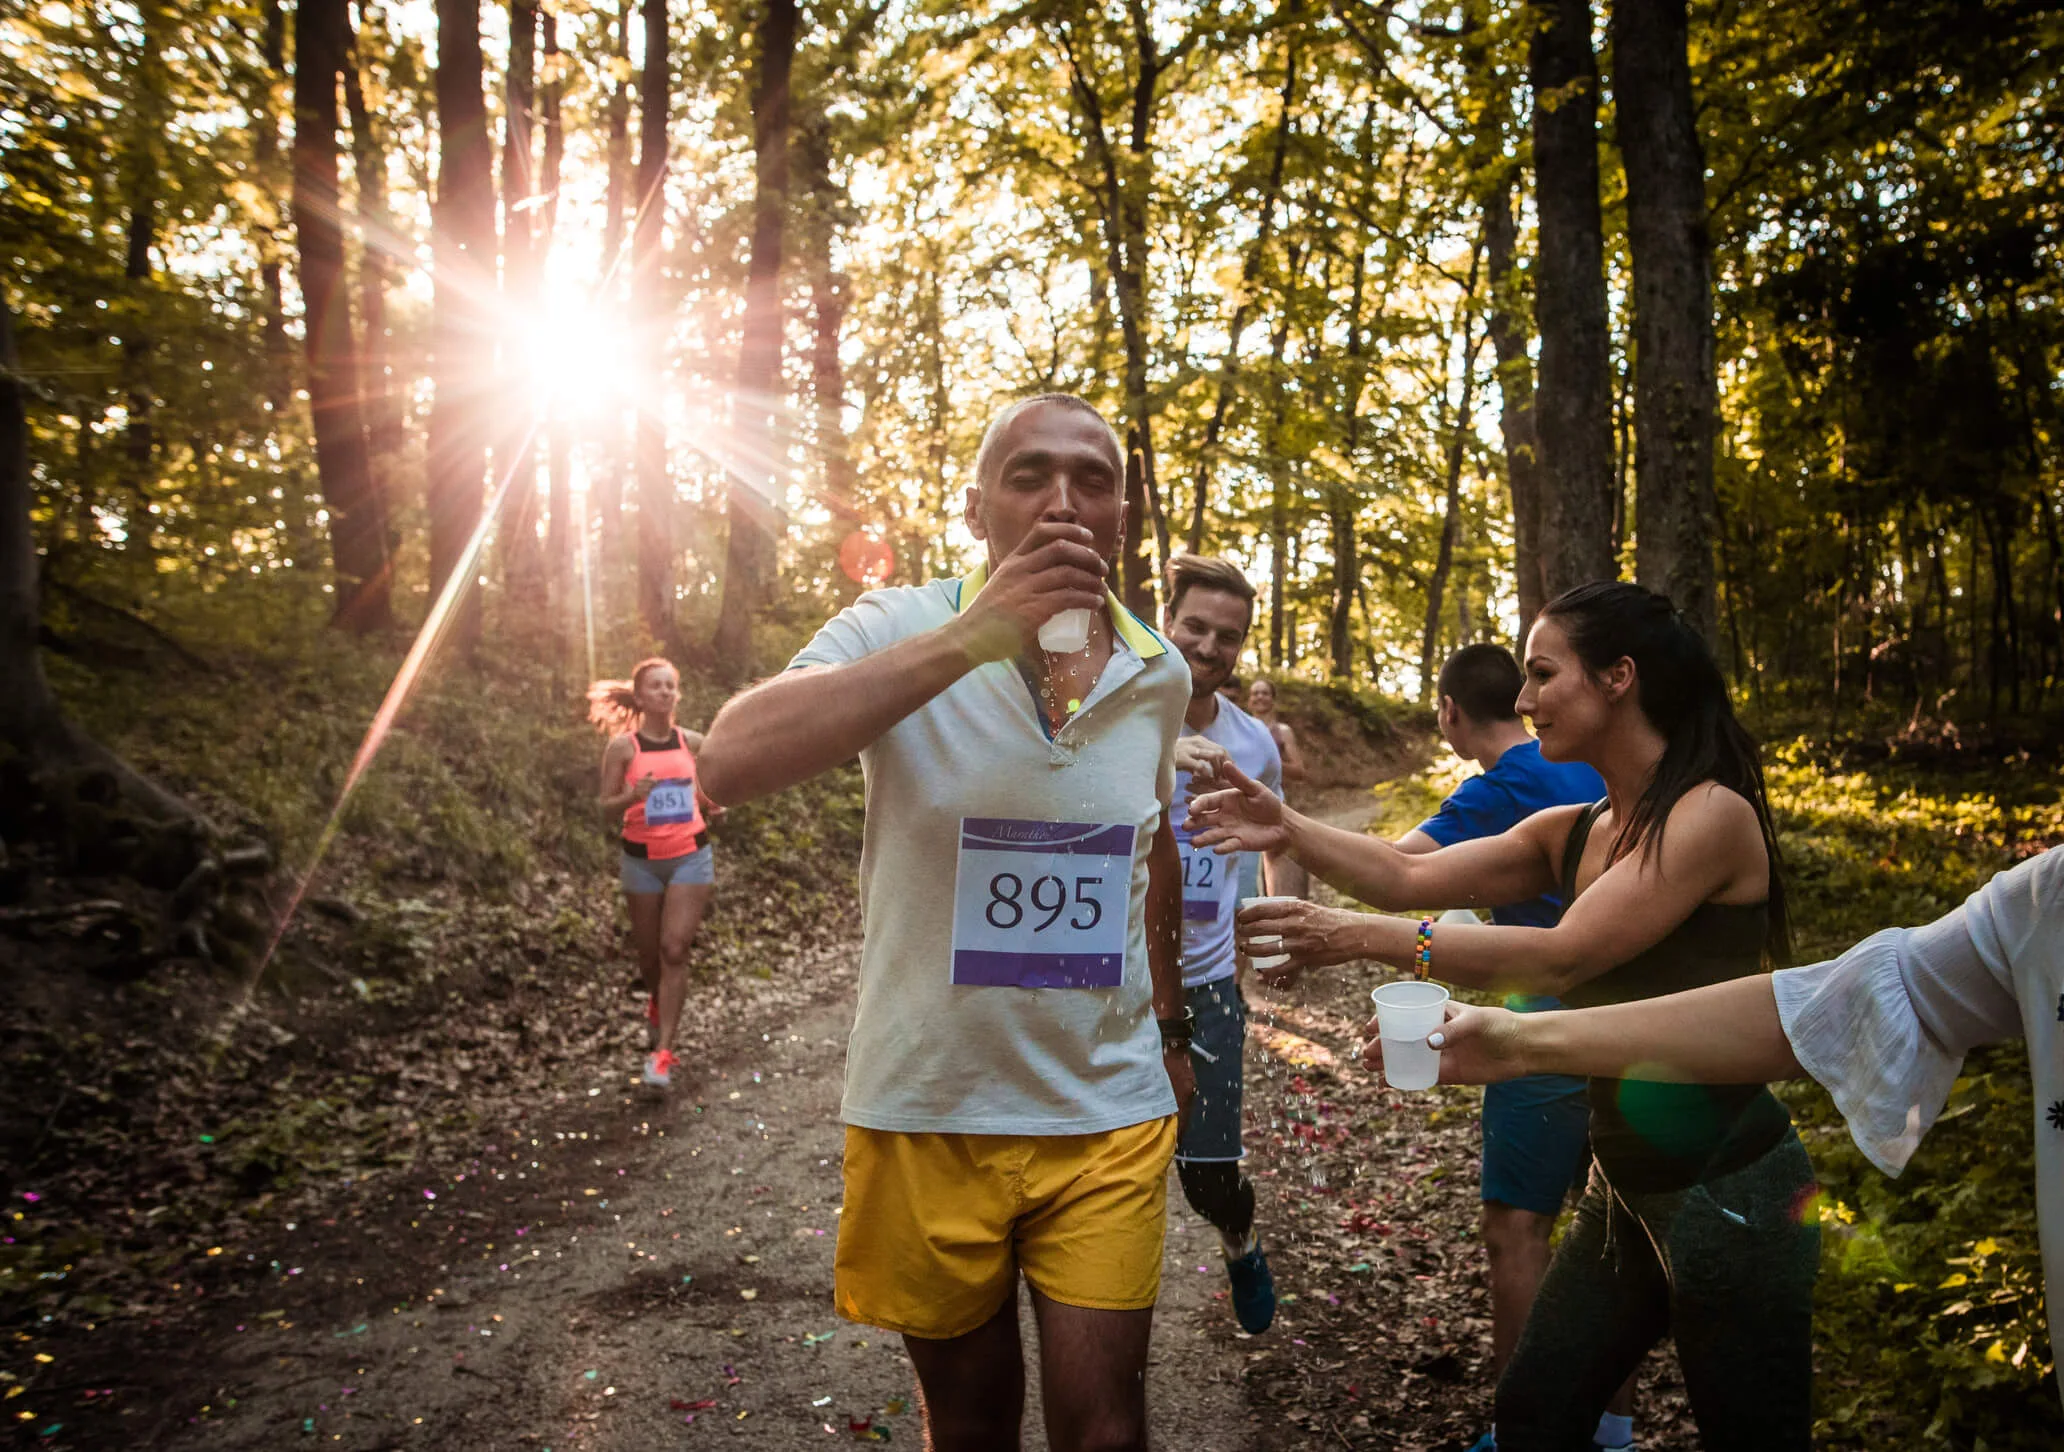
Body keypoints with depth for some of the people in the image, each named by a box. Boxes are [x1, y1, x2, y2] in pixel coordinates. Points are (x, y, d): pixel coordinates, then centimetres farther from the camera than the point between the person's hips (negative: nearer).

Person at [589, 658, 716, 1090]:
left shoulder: (692, 743, 2)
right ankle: (656, 1005, 44)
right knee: (650, 953, 10)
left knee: (675, 951, -8)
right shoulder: (623, 746, -5)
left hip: (690, 856, 1)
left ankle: (662, 1050, -5)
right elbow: (605, 805, -5)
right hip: (642, 859, 0)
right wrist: (633, 795, -25)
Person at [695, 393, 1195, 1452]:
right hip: (925, 1113, -2)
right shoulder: (900, 630, -12)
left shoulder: (1160, 677, 1)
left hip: (1107, 1117, 2)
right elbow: (728, 767, -29)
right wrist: (968, 639, -33)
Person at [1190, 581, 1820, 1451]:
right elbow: (1410, 875, 1)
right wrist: (1288, 831, -14)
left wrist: (1364, 937, -28)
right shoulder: (1569, 833, 6)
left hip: (1729, 1191, -7)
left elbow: (1562, 958, -26)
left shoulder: (1713, 815, -17)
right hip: (1624, 1186, 8)